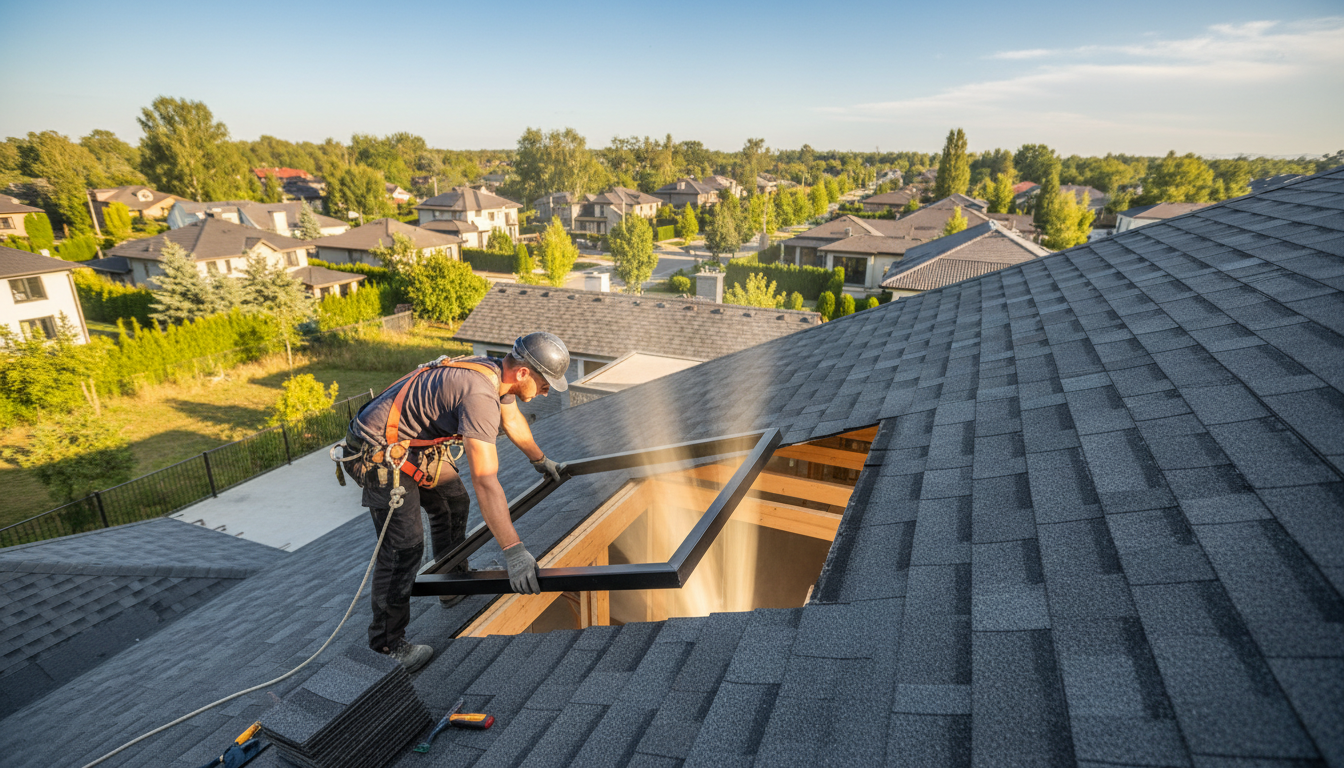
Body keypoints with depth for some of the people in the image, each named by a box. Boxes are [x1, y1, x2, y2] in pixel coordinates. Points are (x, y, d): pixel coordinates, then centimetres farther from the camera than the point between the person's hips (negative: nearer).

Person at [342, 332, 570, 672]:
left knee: (454, 503, 21)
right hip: (380, 455, -10)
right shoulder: (480, 394, -34)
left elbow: (513, 420, 18)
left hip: (414, 444, 10)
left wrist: (539, 459, 32)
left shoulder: (497, 372, -4)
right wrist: (514, 551, -40)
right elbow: (485, 481, -40)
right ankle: (388, 642, 11)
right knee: (404, 546, -8)